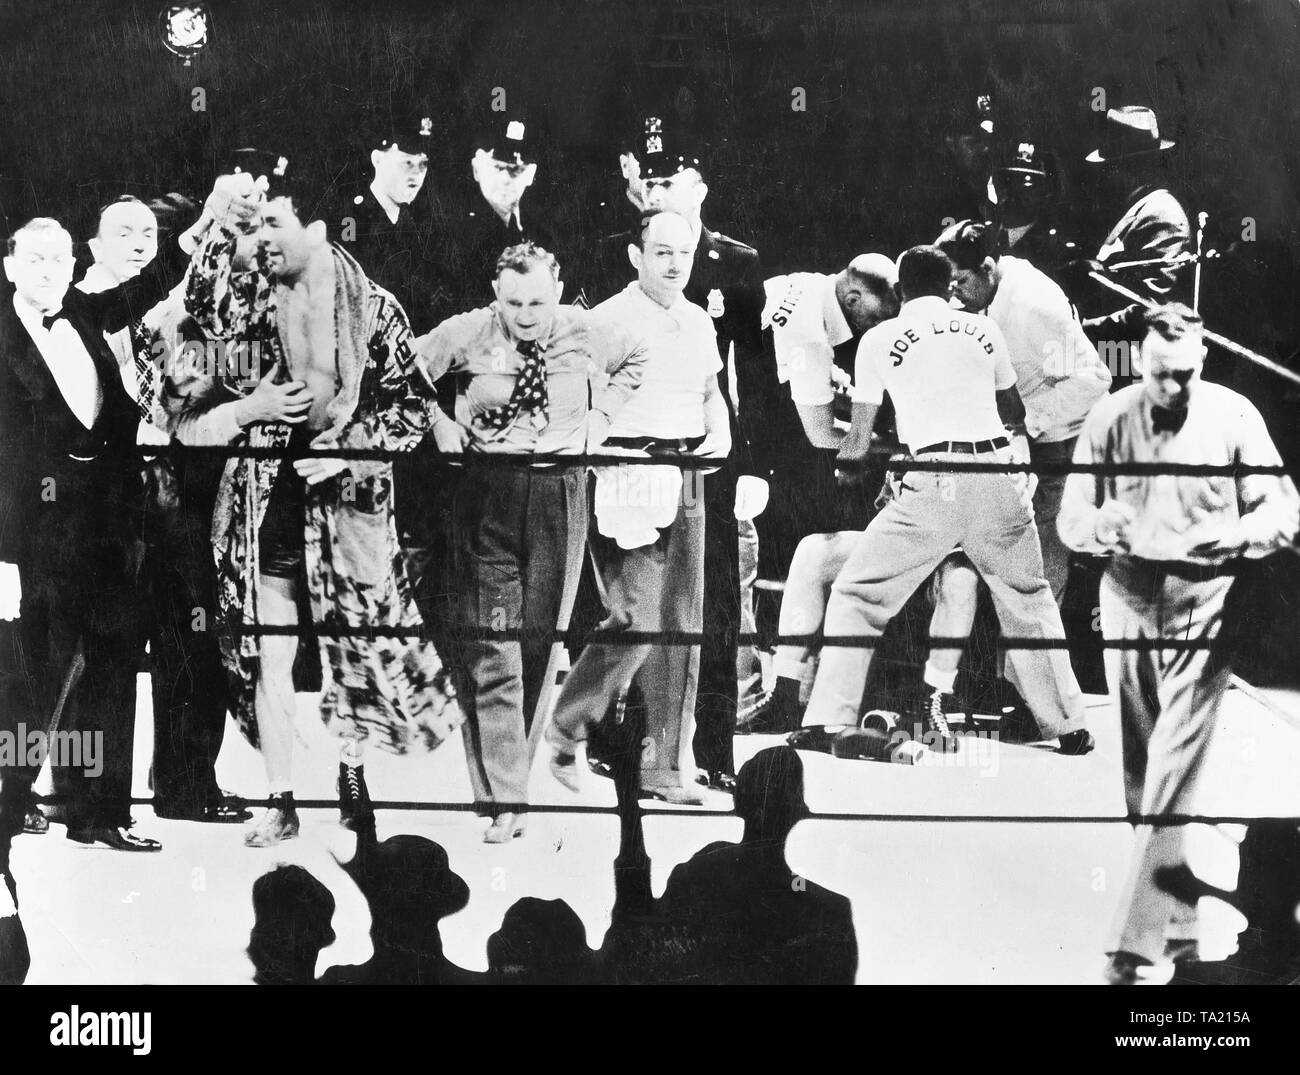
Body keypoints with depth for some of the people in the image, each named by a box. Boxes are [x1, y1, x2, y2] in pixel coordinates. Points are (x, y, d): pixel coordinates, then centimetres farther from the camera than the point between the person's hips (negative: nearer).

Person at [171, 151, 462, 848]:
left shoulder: (371, 307, 0)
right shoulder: (253, 297, 8)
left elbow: (415, 402, -1)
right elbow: (204, 310, -10)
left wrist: (349, 447, -11)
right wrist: (224, 223, -15)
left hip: (341, 496, -2)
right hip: (264, 497, 2)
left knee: (354, 646, 4)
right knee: (265, 655, 3)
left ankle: (352, 781, 26)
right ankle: (280, 801, 15)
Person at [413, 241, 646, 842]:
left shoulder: (587, 332, 2)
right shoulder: (466, 333, -4)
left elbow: (635, 361, 23)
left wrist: (601, 415, 11)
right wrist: (438, 422, -3)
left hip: (560, 495, 2)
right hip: (486, 495, -2)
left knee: (542, 641, 8)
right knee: (491, 651, -8)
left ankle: (519, 767, 24)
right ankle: (504, 800, -6)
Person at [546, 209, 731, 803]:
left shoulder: (699, 321, 15)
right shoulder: (606, 320, -5)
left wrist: (721, 433, 10)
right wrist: (608, 452, -19)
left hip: (686, 481, 7)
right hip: (626, 480, -7)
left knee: (682, 623, 6)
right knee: (637, 620, -12)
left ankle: (666, 765, 15)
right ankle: (564, 730, 10)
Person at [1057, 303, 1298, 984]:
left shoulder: (1233, 416, -4)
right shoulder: (1109, 420, 1)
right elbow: (1071, 519, 1)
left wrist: (1239, 537, -22)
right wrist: (1109, 530, -21)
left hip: (1202, 619, -3)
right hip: (1128, 612, 3)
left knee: (1169, 782, -8)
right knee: (1139, 781, 10)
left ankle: (1136, 941, -4)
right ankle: (1180, 925, 26)